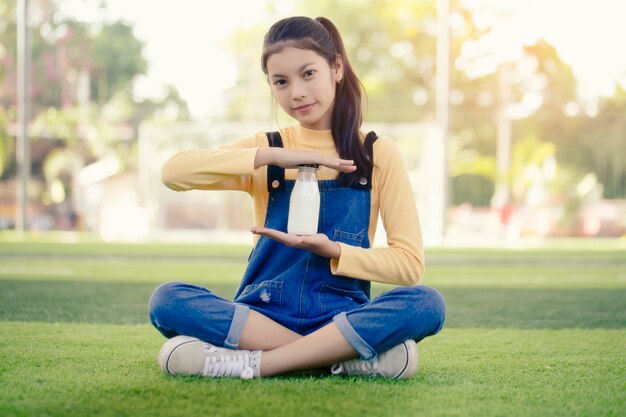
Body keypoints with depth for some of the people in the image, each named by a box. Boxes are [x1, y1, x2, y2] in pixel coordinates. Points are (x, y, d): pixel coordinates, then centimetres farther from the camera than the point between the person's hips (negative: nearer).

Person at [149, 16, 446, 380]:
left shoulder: (377, 153, 5)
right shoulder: (265, 147, 8)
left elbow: (410, 263, -2)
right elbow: (174, 172, -11)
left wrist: (332, 250, -16)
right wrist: (272, 157, -16)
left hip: (341, 319, -1)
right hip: (263, 315, 1)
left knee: (427, 304, -31)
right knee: (167, 299, -28)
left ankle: (253, 362, -29)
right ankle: (341, 358, -28)